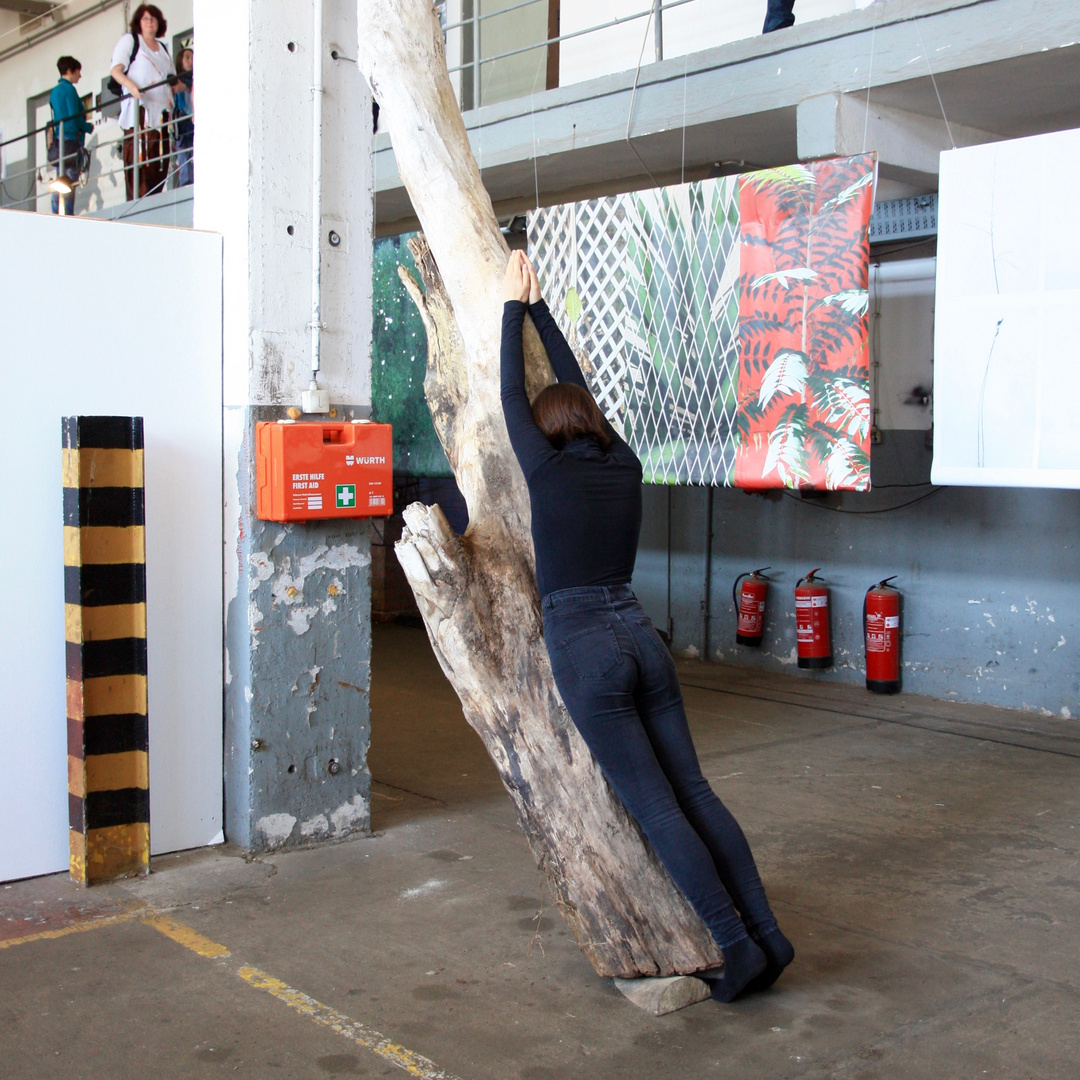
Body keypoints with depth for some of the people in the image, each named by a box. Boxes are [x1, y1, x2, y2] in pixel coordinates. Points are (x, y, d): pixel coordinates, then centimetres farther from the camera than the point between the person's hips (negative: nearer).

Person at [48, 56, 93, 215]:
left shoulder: (55, 90, 18)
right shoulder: (69, 89, -8)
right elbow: (74, 118, -15)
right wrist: (89, 127, 2)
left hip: (58, 141, 9)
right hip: (71, 140, -9)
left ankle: (57, 215, 8)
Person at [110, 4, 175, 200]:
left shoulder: (163, 48, 27)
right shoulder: (129, 40, 11)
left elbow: (172, 79, 30)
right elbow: (116, 70, 0)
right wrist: (131, 86, -19)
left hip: (161, 109, 5)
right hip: (137, 107, -5)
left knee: (161, 157, -4)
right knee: (137, 155, -14)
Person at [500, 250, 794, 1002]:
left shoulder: (549, 470, -3)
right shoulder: (624, 467, 11)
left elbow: (513, 396, 10)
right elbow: (581, 390, 23)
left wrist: (516, 307, 20)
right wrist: (539, 307, 32)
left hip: (583, 647, -5)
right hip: (642, 638, 6)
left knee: (655, 807, -3)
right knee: (693, 791, 7)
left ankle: (737, 945, -3)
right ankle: (765, 934, 6)